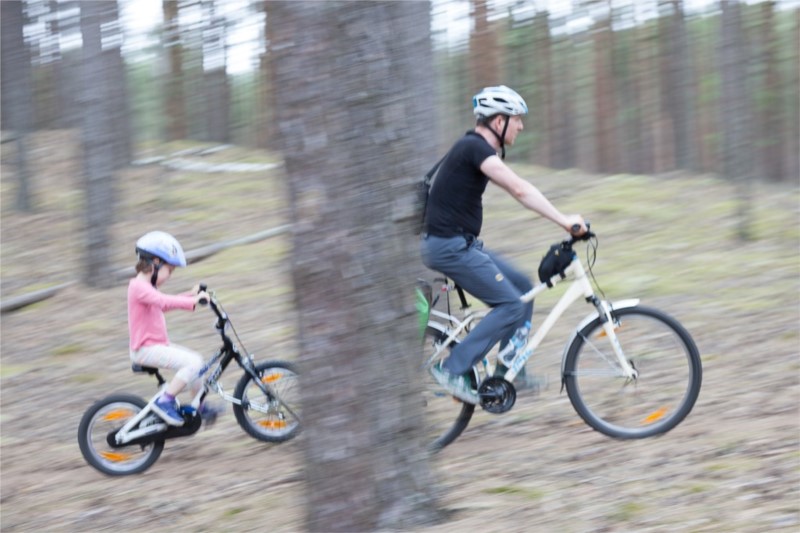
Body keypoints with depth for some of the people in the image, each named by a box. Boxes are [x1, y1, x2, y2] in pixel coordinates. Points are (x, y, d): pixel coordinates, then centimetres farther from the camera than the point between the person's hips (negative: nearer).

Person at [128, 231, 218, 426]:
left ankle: (200, 406, 26)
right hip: (146, 349, -11)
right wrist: (193, 301, -35)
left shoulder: (146, 287, 16)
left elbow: (164, 304, 32)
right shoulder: (139, 287, -18)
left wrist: (191, 294, 26)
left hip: (157, 344, 11)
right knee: (193, 363, -21)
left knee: (195, 359, 17)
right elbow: (163, 301, -34)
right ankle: (164, 401, -16)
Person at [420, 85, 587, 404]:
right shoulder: (475, 148, -16)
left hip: (458, 244, 10)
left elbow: (518, 191, 21)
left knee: (523, 288, 14)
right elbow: (520, 191, -25)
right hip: (449, 246, -10)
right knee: (511, 305, -10)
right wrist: (563, 221, -24)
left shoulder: (476, 148, 16)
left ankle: (508, 374, 17)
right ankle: (453, 370, -11)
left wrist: (563, 219, 16)